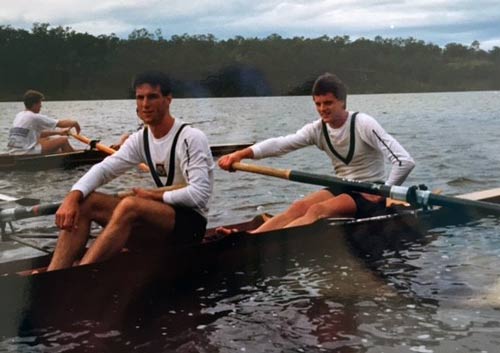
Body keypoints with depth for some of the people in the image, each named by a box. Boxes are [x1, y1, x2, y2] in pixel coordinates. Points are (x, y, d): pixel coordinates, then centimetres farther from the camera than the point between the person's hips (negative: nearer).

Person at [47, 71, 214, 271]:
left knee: (129, 205, -35)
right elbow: (104, 169, -2)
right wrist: (72, 197, -20)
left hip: (190, 223, -7)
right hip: (161, 221, 8)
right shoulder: (141, 139, 9)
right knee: (84, 202, -9)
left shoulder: (191, 138, -13)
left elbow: (199, 194, -20)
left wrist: (153, 195, -10)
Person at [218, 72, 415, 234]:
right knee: (299, 207, -19)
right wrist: (242, 154, -29)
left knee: (318, 210, -28)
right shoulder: (317, 130, 0)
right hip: (341, 188, 6)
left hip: (369, 193, -6)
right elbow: (281, 143, -15)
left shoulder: (363, 125, -15)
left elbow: (405, 162, -19)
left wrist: (382, 194, -16)